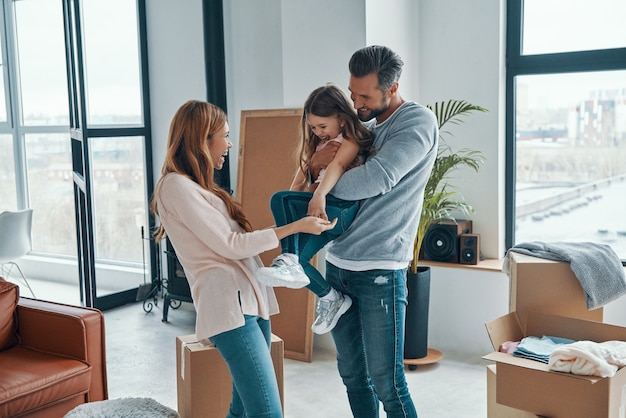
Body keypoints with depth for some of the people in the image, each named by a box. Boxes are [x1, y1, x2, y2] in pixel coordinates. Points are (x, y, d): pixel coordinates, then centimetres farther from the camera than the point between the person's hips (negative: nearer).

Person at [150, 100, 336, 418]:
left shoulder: (196, 186, 21)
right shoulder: (176, 185, -9)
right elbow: (230, 245, -12)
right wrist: (296, 226, -9)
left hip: (250, 300, 10)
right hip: (229, 305, -10)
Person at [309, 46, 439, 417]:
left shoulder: (418, 122, -9)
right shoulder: (364, 126, 15)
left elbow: (376, 179, -22)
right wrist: (316, 162, -4)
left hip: (379, 270, -7)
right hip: (337, 262, 7)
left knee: (386, 382, -3)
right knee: (352, 374, 14)